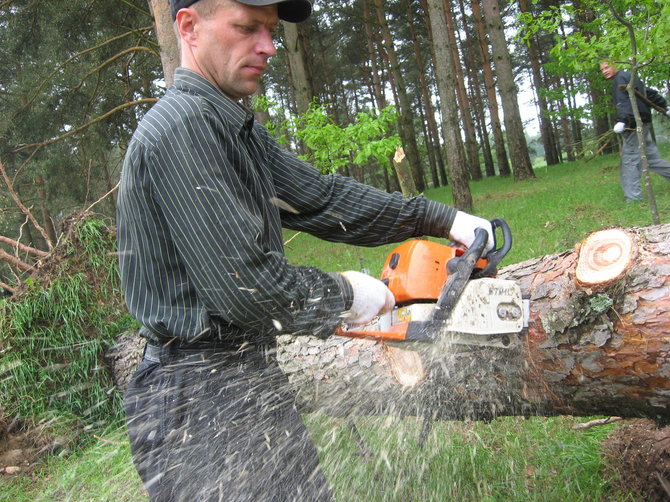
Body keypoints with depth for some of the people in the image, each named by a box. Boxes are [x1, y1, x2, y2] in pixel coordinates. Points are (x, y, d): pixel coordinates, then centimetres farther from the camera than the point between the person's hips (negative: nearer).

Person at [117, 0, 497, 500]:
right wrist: (344, 293, -9)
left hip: (250, 379, 9)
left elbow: (320, 197, 10)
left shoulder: (236, 128, 11)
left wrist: (440, 219, 7)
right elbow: (244, 285, -25)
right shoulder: (183, 126, -21)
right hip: (202, 411, -9)